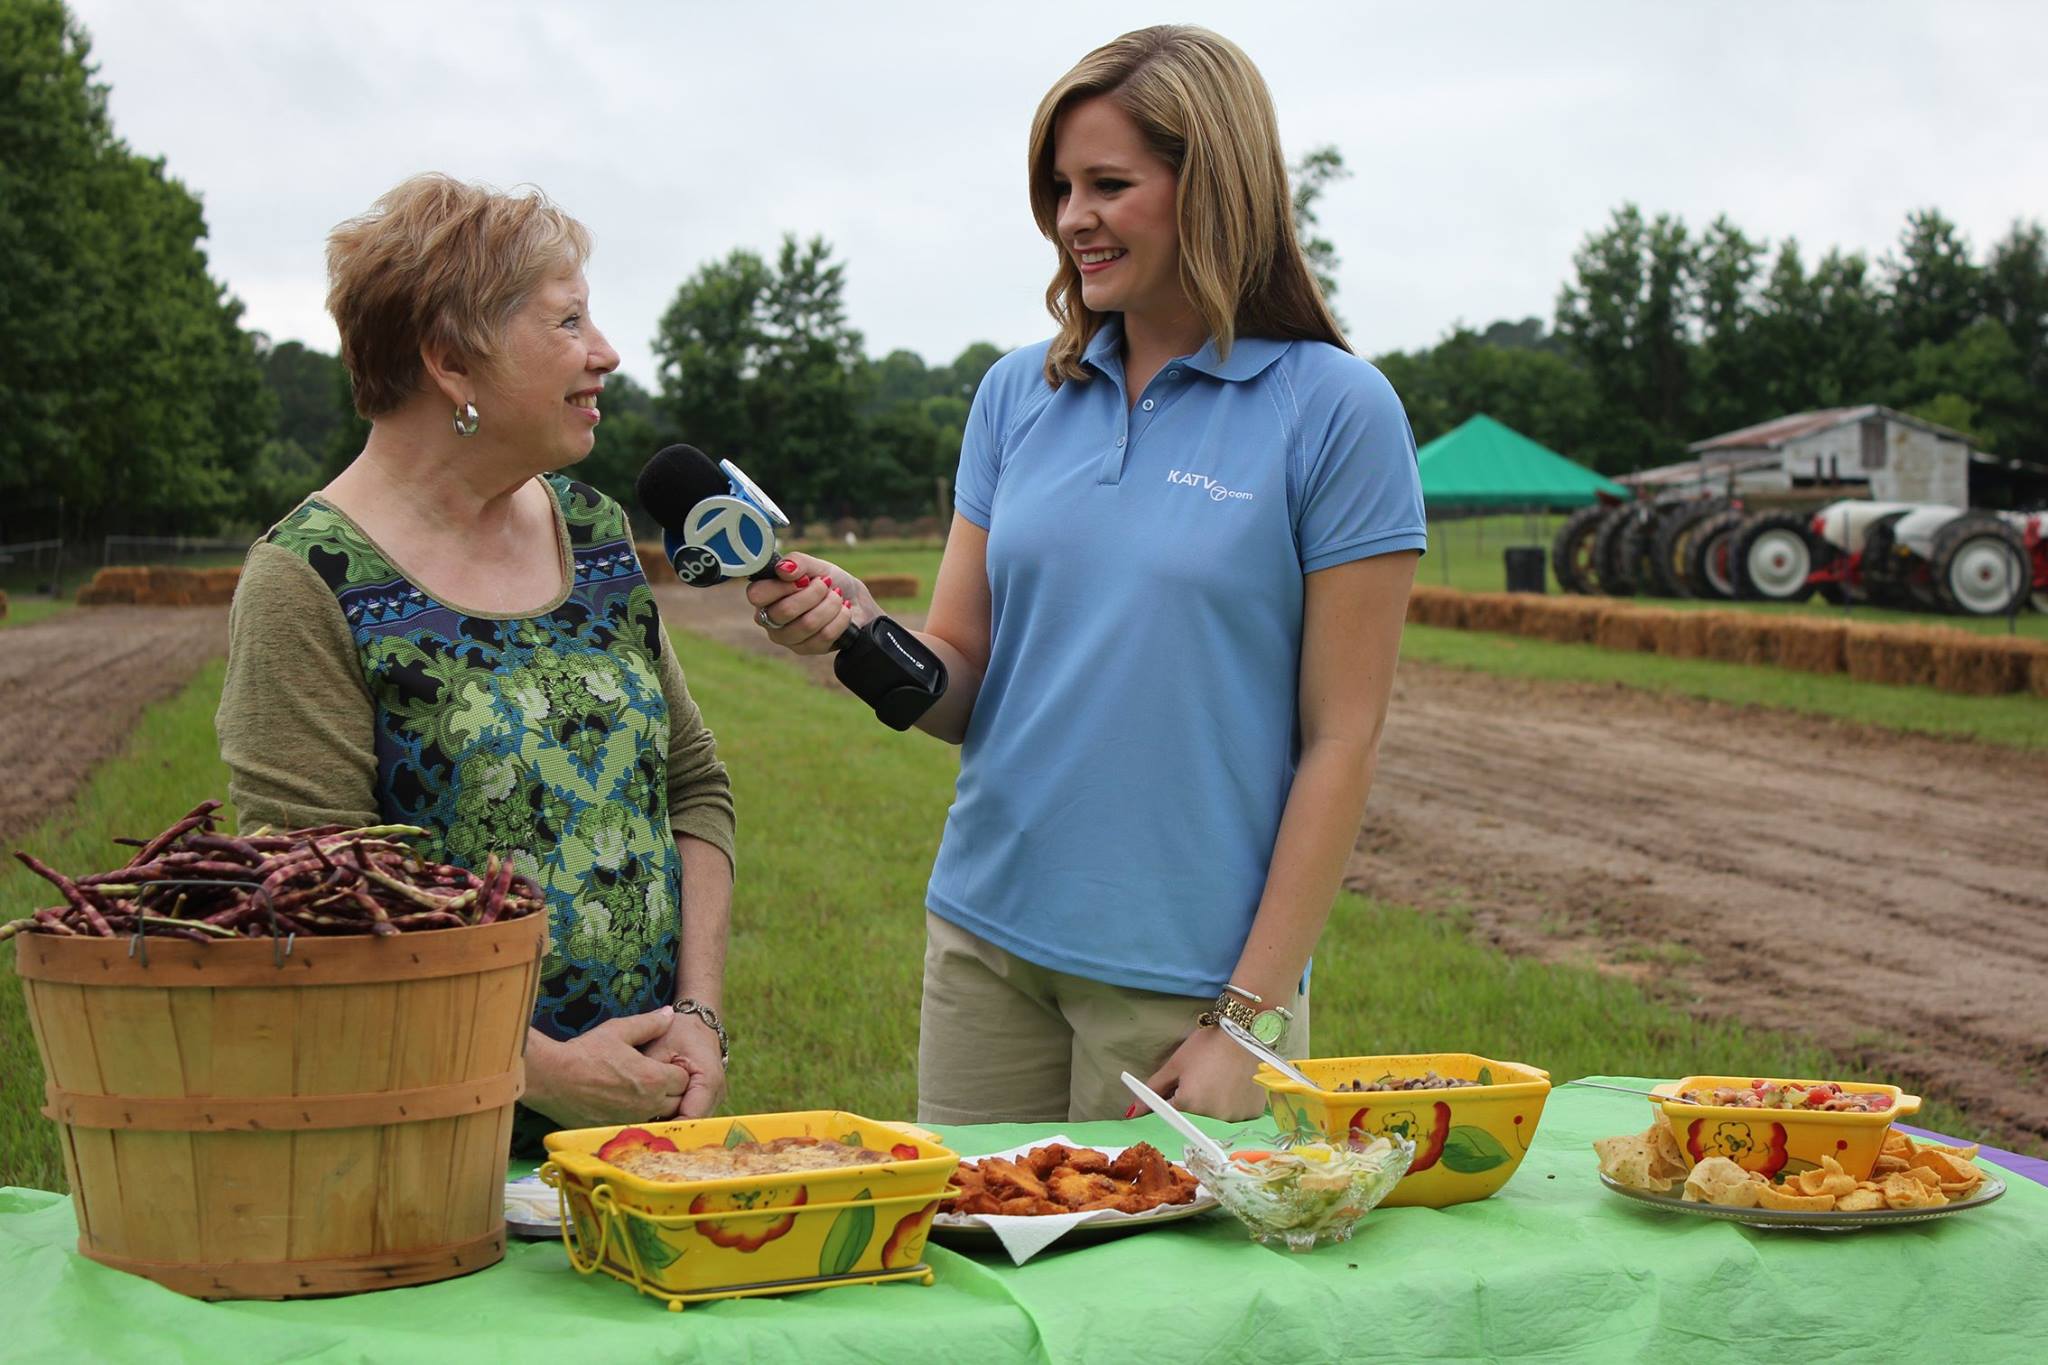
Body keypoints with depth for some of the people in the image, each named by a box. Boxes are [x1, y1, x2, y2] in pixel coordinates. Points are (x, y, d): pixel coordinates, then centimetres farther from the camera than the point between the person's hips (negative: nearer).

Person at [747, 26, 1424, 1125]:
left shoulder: (1335, 411, -7)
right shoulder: (1020, 394, 8)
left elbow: (1341, 739, -8)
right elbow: (960, 686, 7)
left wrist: (1249, 1017, -11)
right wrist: (860, 631, -14)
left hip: (1190, 967, -4)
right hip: (985, 939, 4)